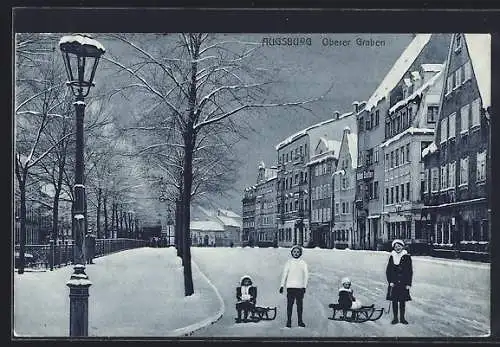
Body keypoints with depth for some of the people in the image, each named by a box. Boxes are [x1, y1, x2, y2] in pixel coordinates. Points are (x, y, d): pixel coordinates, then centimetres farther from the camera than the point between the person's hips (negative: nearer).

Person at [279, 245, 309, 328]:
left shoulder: (303, 263, 5)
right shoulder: (289, 262, 5)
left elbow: (306, 275, 6)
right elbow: (284, 274, 6)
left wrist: (305, 286, 0)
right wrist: (282, 285, 1)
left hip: (300, 287, 0)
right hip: (290, 287, 0)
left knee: (300, 304, 3)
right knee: (289, 304, -1)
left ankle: (300, 321, 10)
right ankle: (289, 321, 2)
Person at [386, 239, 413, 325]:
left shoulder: (407, 257, 0)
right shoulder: (392, 257, 4)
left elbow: (410, 271, 1)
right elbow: (388, 270, 7)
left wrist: (408, 284, -4)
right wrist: (390, 281, -4)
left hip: (403, 283, -1)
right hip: (394, 283, 1)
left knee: (402, 301, 5)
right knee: (394, 301, 3)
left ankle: (402, 318, 15)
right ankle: (395, 318, 11)